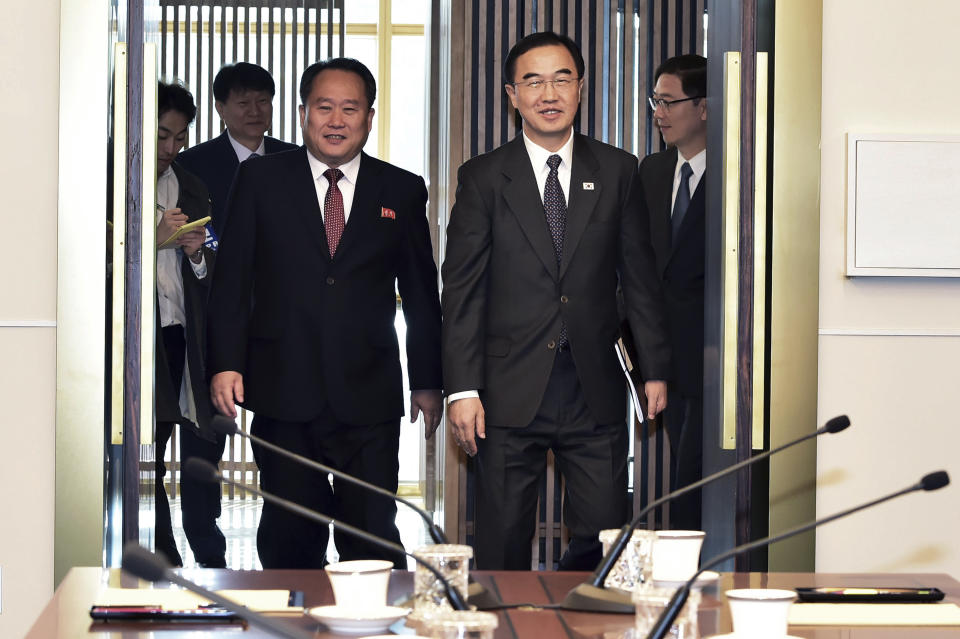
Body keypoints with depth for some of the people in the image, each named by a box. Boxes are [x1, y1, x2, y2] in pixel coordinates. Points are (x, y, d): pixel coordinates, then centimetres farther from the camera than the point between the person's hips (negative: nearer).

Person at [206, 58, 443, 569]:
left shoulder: (402, 192, 8)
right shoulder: (260, 179, 6)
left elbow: (421, 294, 12)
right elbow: (231, 278, 4)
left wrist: (428, 381, 10)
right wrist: (226, 364, -6)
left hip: (369, 395, 0)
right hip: (284, 391, 0)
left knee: (373, 537, -3)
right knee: (289, 540, 5)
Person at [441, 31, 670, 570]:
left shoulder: (617, 171, 8)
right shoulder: (484, 178, 3)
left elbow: (640, 276, 10)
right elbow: (463, 289, 0)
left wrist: (656, 369, 6)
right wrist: (462, 388, -7)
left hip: (595, 391, 2)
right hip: (509, 396, -1)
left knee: (604, 535, 1)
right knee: (503, 546, 2)